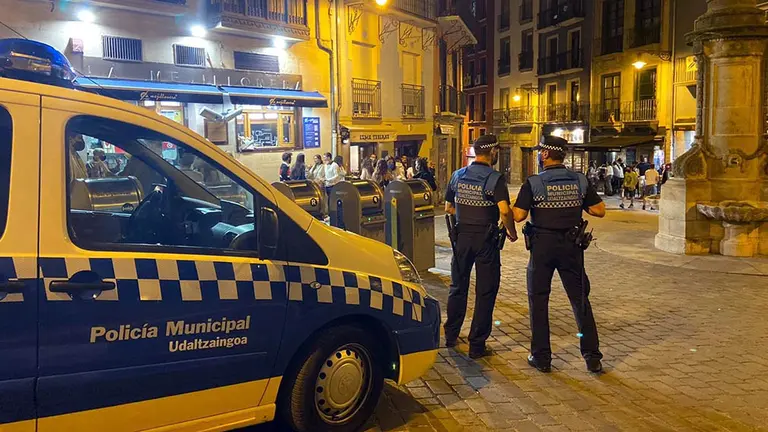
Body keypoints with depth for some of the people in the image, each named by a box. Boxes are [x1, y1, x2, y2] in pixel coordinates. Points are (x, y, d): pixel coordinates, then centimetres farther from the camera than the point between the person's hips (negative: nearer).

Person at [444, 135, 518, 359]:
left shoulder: (457, 176, 4)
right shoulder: (495, 178, -12)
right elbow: (505, 210, -22)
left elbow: (448, 208, 11)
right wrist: (511, 232, -7)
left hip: (462, 236, 5)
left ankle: (451, 336, 28)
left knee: (458, 287, 18)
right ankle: (477, 345, 9)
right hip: (485, 238, -5)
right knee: (485, 292, 5)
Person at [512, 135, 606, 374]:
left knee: (538, 300, 9)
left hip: (543, 245, -3)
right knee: (580, 299, 11)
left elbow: (519, 215, -14)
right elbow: (599, 210, 1)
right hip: (571, 245, 3)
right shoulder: (580, 180, 0)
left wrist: (511, 207, 7)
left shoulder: (533, 183, -10)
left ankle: (541, 357, 14)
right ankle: (592, 357, 14)